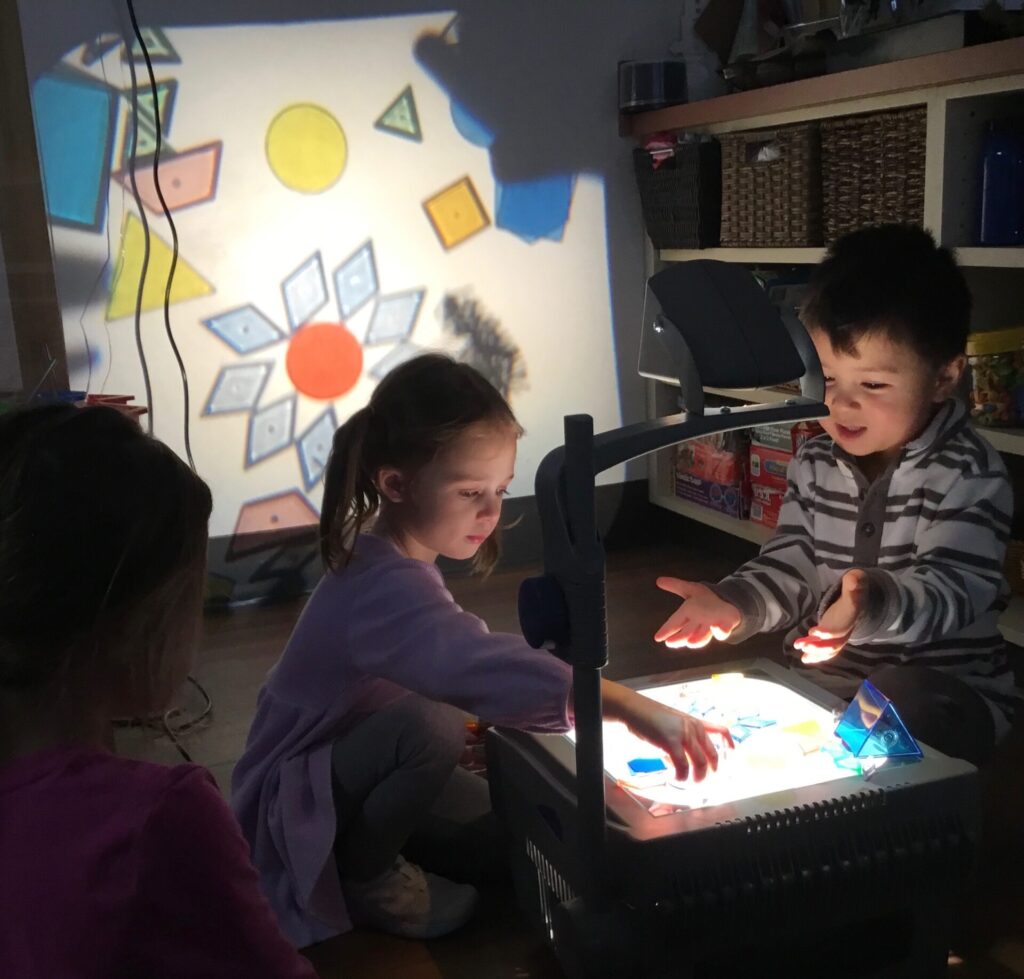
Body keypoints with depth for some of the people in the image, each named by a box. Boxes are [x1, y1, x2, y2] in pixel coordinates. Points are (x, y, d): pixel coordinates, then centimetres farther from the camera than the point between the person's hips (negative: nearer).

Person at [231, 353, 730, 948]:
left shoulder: (395, 559, 0)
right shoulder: (388, 588, -34)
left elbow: (456, 661, 6)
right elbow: (476, 664, -50)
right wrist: (626, 706, -54)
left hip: (344, 758, 9)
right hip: (292, 800, -9)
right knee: (434, 725, -34)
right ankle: (363, 876, -9)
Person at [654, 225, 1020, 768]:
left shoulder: (969, 474, -12)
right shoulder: (814, 463, 4)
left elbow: (953, 587, -24)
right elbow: (788, 569, 3)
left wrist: (875, 605, -45)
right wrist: (732, 604, -19)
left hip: (941, 688, -4)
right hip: (825, 681, 5)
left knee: (900, 700, -35)